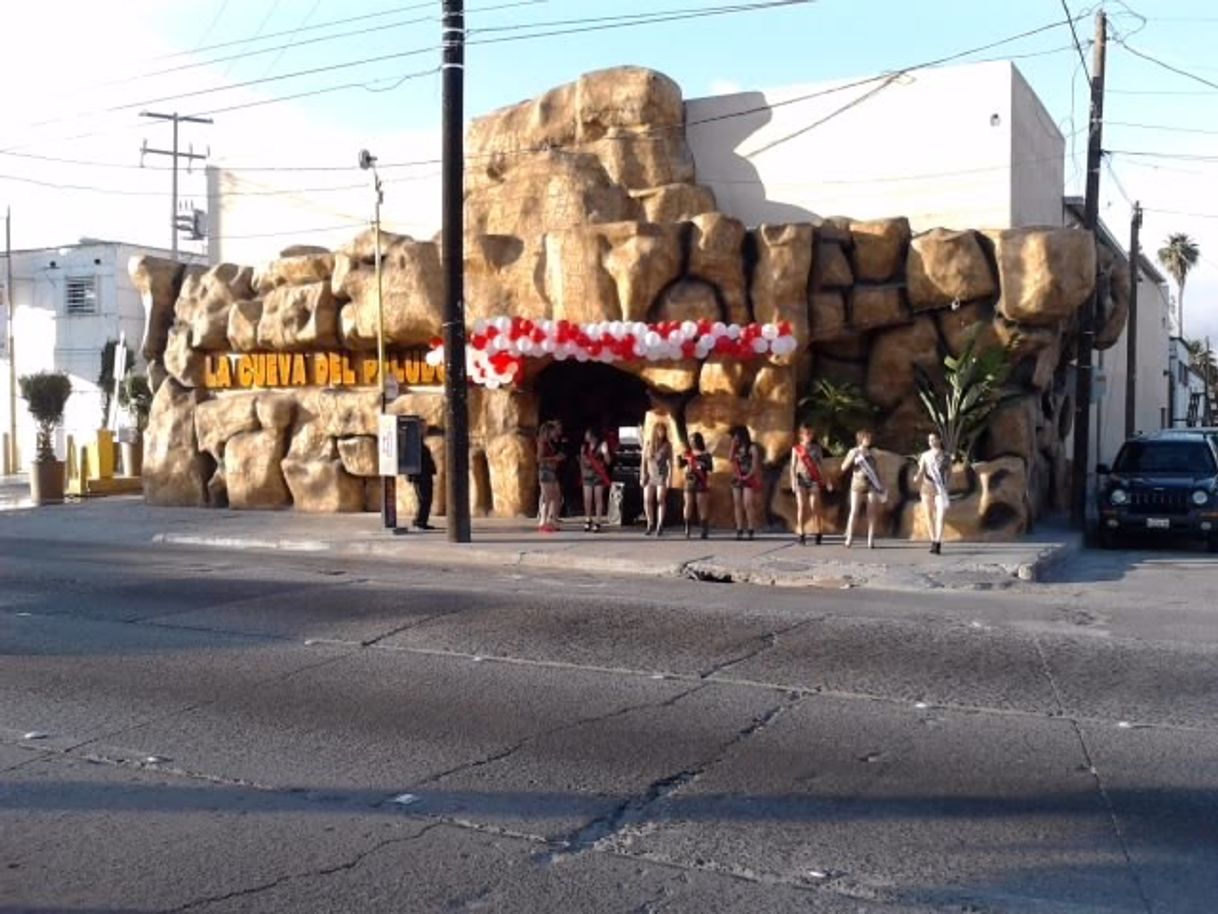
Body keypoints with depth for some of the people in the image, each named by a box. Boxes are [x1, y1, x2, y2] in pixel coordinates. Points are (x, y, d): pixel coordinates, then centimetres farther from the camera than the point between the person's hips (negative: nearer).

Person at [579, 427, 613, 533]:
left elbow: (607, 461, -8)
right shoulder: (584, 447, 11)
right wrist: (582, 474, 14)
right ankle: (588, 521, 13)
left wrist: (605, 452, -24)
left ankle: (597, 522, 1)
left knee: (598, 499, -2)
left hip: (598, 475, -4)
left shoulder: (601, 446, -5)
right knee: (587, 500, 2)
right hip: (587, 475, 4)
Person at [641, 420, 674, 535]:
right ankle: (651, 524, 11)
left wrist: (670, 477, -7)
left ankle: (659, 526, -2)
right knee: (647, 500, -3)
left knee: (660, 500, -6)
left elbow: (670, 462, -1)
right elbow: (644, 461, 6)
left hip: (662, 475, -2)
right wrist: (643, 476, 1)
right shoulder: (648, 444, 3)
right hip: (650, 475, 2)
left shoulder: (667, 445, -1)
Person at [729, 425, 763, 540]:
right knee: (737, 504, 2)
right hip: (737, 479, 6)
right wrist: (733, 446, -2)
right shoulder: (736, 448, 13)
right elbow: (731, 459, -1)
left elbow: (755, 464, -8)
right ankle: (739, 531, 4)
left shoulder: (752, 448, -5)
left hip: (749, 479, -6)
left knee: (748, 504, -11)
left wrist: (748, 476, -14)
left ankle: (751, 531, -9)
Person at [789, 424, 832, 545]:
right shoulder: (796, 449, 7)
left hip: (814, 480, 0)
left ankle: (819, 533, 2)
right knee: (801, 507, -3)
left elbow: (820, 465, 11)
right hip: (801, 480, 0)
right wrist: (793, 481, -7)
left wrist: (826, 481, 8)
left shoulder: (816, 448, 9)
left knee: (814, 507, -4)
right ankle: (801, 535, 0)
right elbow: (793, 466, 5)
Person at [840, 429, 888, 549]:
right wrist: (853, 457, -13)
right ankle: (849, 539, -7)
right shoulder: (853, 451, 4)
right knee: (854, 512, -9)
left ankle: (871, 541, -1)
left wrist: (881, 484, 12)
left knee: (872, 513, -3)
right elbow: (843, 467, -1)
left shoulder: (872, 453, 12)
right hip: (858, 484, -2)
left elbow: (876, 470, 18)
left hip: (872, 485, 2)